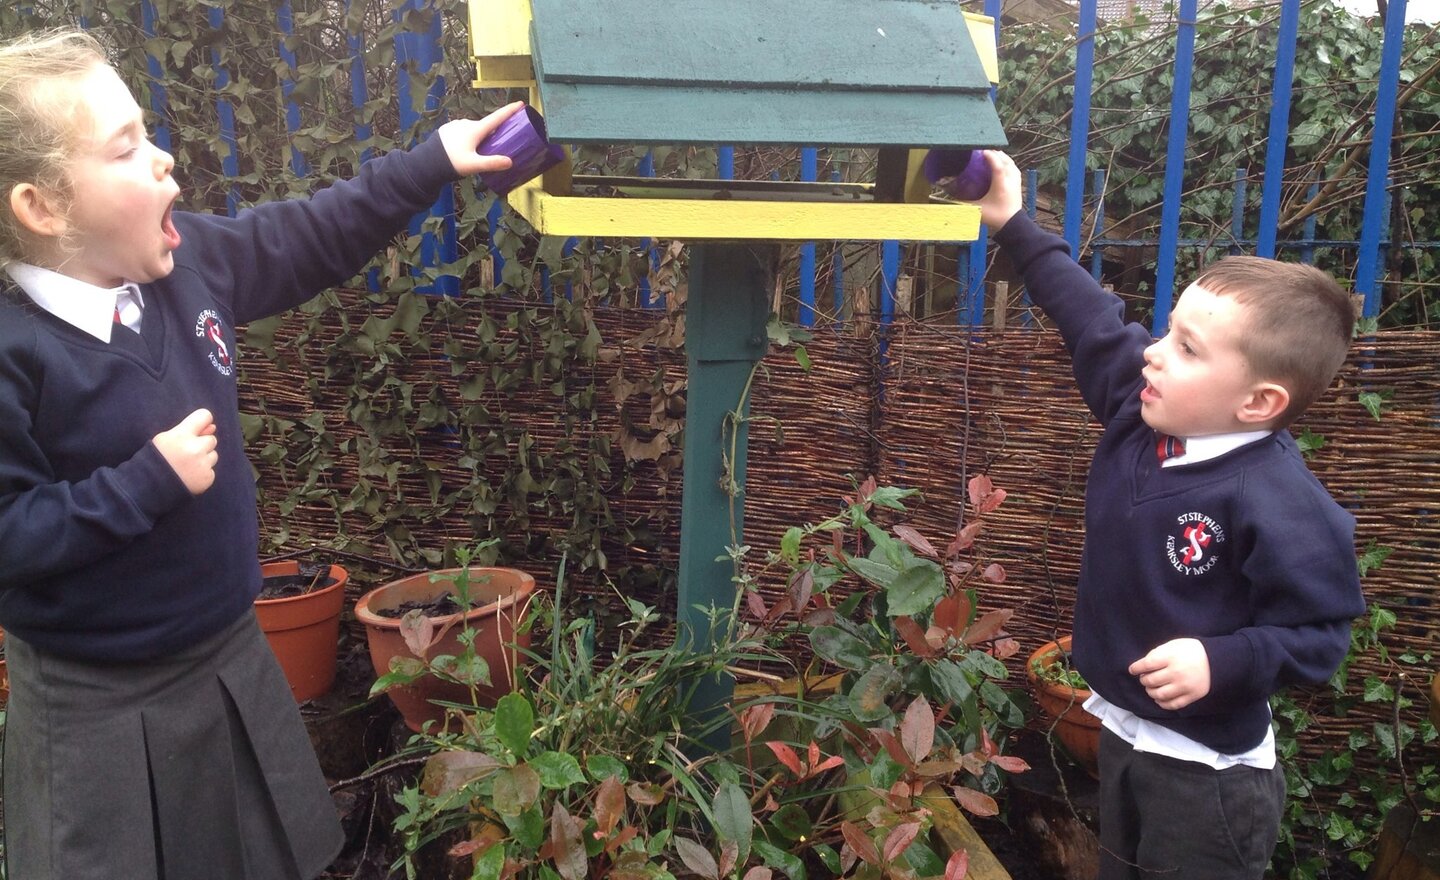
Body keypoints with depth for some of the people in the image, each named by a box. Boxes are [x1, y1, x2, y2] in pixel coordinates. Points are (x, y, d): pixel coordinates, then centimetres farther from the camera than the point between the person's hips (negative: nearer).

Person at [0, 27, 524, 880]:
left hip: (232, 657, 7)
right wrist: (149, 482, -27)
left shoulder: (187, 257, -5)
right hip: (98, 708, -6)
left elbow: (310, 237, 8)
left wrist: (431, 163, 7)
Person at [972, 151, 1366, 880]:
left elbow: (1319, 633, -21)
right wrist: (1014, 228, 4)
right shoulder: (1142, 412, -7)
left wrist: (1221, 663, -34)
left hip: (1207, 769, -8)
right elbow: (1093, 320, 2)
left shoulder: (1275, 501, -28)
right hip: (1122, 733, 8)